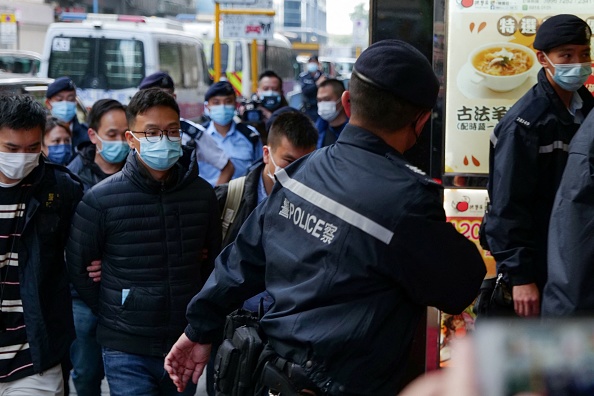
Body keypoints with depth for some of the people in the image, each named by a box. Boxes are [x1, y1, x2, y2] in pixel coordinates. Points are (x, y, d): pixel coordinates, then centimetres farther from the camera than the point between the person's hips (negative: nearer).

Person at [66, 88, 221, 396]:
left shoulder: (202, 194, 2)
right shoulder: (101, 199, -8)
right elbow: (78, 268, 0)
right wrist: (115, 315, 2)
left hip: (186, 346, 4)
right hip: (127, 350, -3)